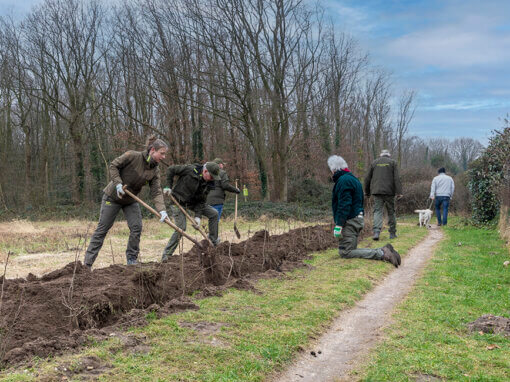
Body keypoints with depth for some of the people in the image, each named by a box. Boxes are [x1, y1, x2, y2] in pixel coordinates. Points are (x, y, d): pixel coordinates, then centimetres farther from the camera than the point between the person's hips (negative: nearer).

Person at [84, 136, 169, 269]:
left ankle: (131, 260, 11)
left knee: (136, 228, -4)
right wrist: (118, 183, -24)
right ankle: (87, 263, 4)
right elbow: (114, 165, -14)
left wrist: (162, 210, -26)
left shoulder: (155, 170, -7)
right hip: (113, 196, -5)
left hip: (131, 200, 5)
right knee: (102, 229, -2)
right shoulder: (132, 156, -22)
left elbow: (156, 192, -13)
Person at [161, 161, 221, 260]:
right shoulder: (190, 170, -23)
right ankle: (166, 254, -6)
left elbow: (201, 201, -4)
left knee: (214, 213, -1)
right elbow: (171, 169, -14)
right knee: (181, 228, -17)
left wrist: (198, 216, -14)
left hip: (192, 203, 6)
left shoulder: (208, 183, -5)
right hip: (178, 200, -6)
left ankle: (214, 242, 11)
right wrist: (169, 187, -17)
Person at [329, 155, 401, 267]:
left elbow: (344, 205, -23)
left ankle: (382, 254, -16)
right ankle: (384, 251, 3)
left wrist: (339, 225, -23)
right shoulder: (352, 178, 20)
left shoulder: (343, 180, -14)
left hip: (349, 221, -10)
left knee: (346, 252, -10)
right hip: (357, 219, 10)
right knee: (350, 249, 13)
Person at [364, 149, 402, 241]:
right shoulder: (393, 162, 6)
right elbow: (396, 178, -5)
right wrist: (399, 192, -8)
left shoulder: (374, 162, 12)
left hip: (377, 192, 1)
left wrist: (367, 192, 21)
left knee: (377, 211, -1)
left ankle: (376, 232, -19)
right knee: (391, 212, 9)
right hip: (389, 192, -1)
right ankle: (392, 233, 14)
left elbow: (367, 179, 13)